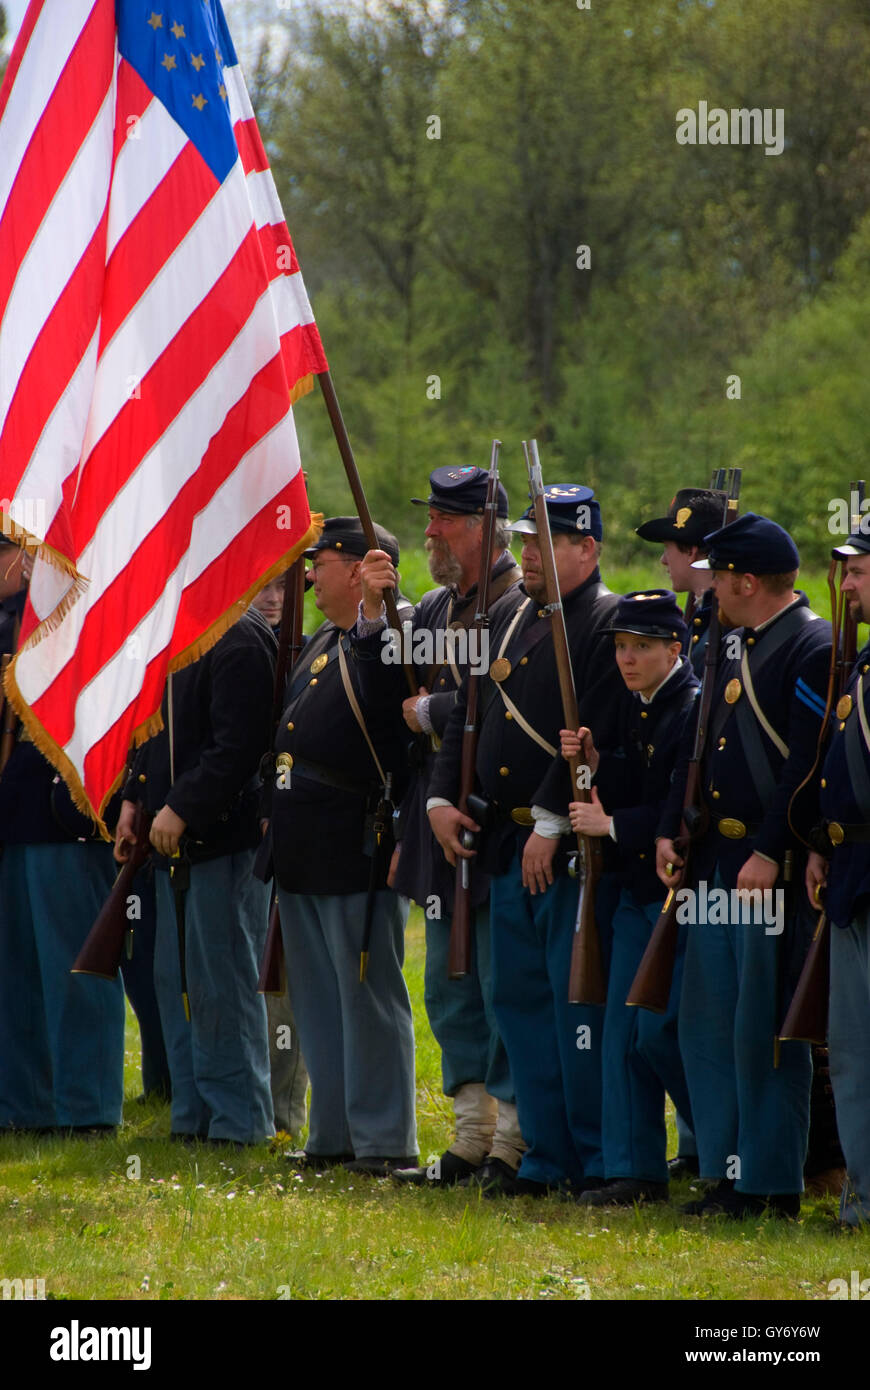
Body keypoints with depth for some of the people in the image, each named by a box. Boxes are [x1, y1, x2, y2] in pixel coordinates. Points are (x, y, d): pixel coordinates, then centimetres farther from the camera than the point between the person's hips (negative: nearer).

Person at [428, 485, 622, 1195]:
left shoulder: (611, 624, -10)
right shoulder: (513, 622, 17)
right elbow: (469, 713, 20)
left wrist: (551, 822, -21)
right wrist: (442, 798, 7)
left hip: (571, 848, -9)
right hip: (509, 843, 9)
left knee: (577, 1002, -6)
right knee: (520, 999, 10)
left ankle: (598, 1161, 1)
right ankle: (547, 1156, 17)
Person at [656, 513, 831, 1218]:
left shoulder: (814, 649, -12)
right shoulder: (733, 644, 16)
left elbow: (808, 763, -18)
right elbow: (701, 743, 20)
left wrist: (770, 851, -22)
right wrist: (669, 831, 12)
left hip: (772, 869, -9)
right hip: (716, 862, 9)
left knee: (764, 1029, -5)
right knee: (708, 1024, 10)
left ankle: (774, 1185, 2)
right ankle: (731, 1176, 17)